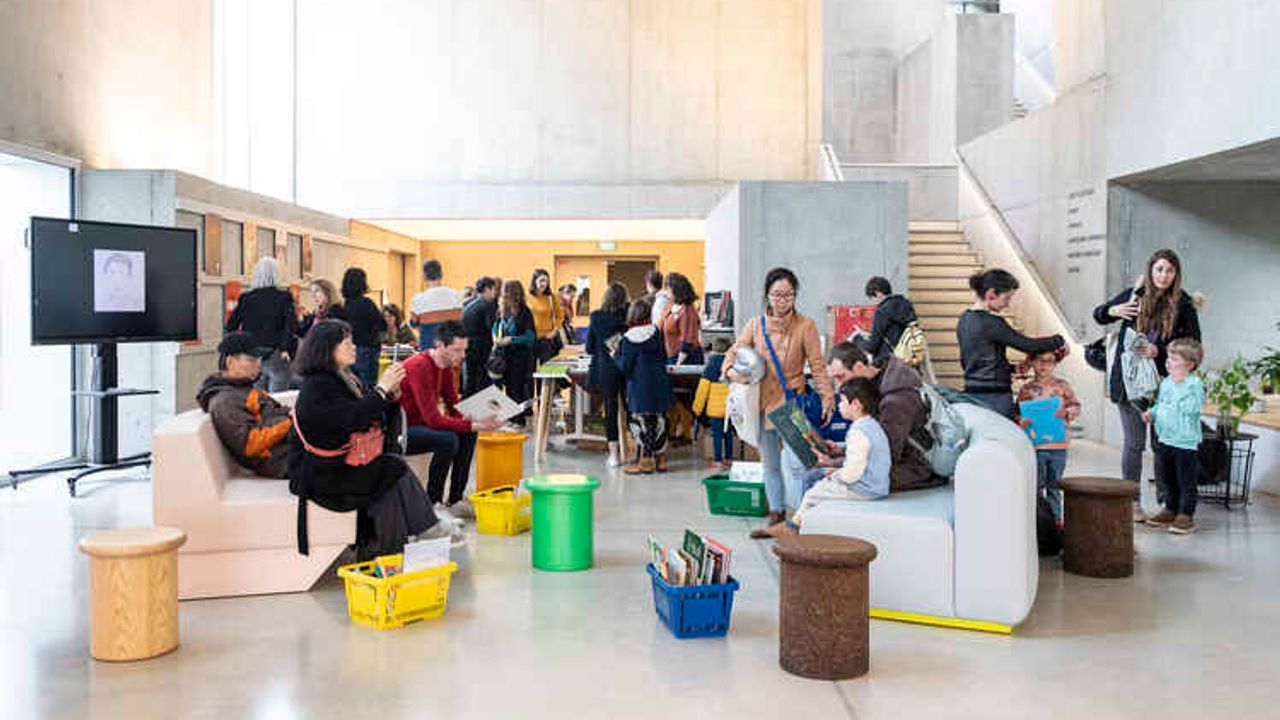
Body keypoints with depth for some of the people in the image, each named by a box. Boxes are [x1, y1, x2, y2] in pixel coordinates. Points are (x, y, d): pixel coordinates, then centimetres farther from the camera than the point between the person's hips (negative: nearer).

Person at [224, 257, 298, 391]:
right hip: (275, 356, -4)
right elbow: (291, 325, -16)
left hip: (252, 356, 4)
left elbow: (231, 325, 4)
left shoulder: (246, 298, 5)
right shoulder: (284, 297, -5)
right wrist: (285, 348, -7)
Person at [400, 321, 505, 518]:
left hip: (417, 424, 9)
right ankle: (432, 504, -14)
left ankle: (455, 500, 3)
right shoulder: (419, 367, -26)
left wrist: (478, 418, -14)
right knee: (448, 440, -28)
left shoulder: (446, 366, 3)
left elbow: (455, 408, 6)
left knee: (468, 434, -1)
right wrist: (474, 425, -31)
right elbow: (433, 419, -30)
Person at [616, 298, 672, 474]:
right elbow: (664, 357, 12)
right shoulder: (656, 333, 3)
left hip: (640, 386, -5)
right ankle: (661, 458, 17)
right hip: (660, 383, 5)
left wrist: (616, 353, 7)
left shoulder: (629, 338, -12)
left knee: (640, 421, 3)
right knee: (659, 420, 11)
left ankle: (646, 461, 6)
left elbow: (624, 366, -10)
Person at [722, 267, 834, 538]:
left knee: (795, 460, -11)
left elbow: (818, 366, -2)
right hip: (763, 402, 4)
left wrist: (828, 397, -9)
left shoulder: (805, 326, -3)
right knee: (770, 463, 13)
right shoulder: (755, 325, 6)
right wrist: (731, 370, -12)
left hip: (793, 402, -4)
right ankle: (776, 516, 23)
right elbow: (734, 351, 10)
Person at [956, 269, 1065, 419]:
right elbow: (1029, 345, -16)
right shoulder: (991, 323, -16)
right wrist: (1059, 341, 2)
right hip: (995, 397, -9)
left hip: (971, 393, 9)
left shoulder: (964, 319, 10)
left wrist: (1011, 369, 20)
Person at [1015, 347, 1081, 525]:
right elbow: (1018, 412, 3)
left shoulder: (1062, 385, 4)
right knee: (1036, 484, 3)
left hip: (1058, 445, 1)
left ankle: (1055, 517, 20)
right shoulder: (1026, 388, 2)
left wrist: (1067, 412, -18)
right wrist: (1021, 422, -18)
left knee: (1054, 485, 10)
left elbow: (1076, 406, 3)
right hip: (1035, 445, -1)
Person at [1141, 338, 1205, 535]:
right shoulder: (1166, 382, 10)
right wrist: (1151, 413, 3)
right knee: (1167, 479, 17)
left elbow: (1193, 408, -25)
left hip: (1186, 441, -8)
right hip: (1165, 439, 8)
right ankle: (1171, 510, 30)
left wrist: (1180, 383, -24)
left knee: (1186, 481, 0)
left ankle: (1186, 515, 8)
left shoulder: (1195, 384, -13)